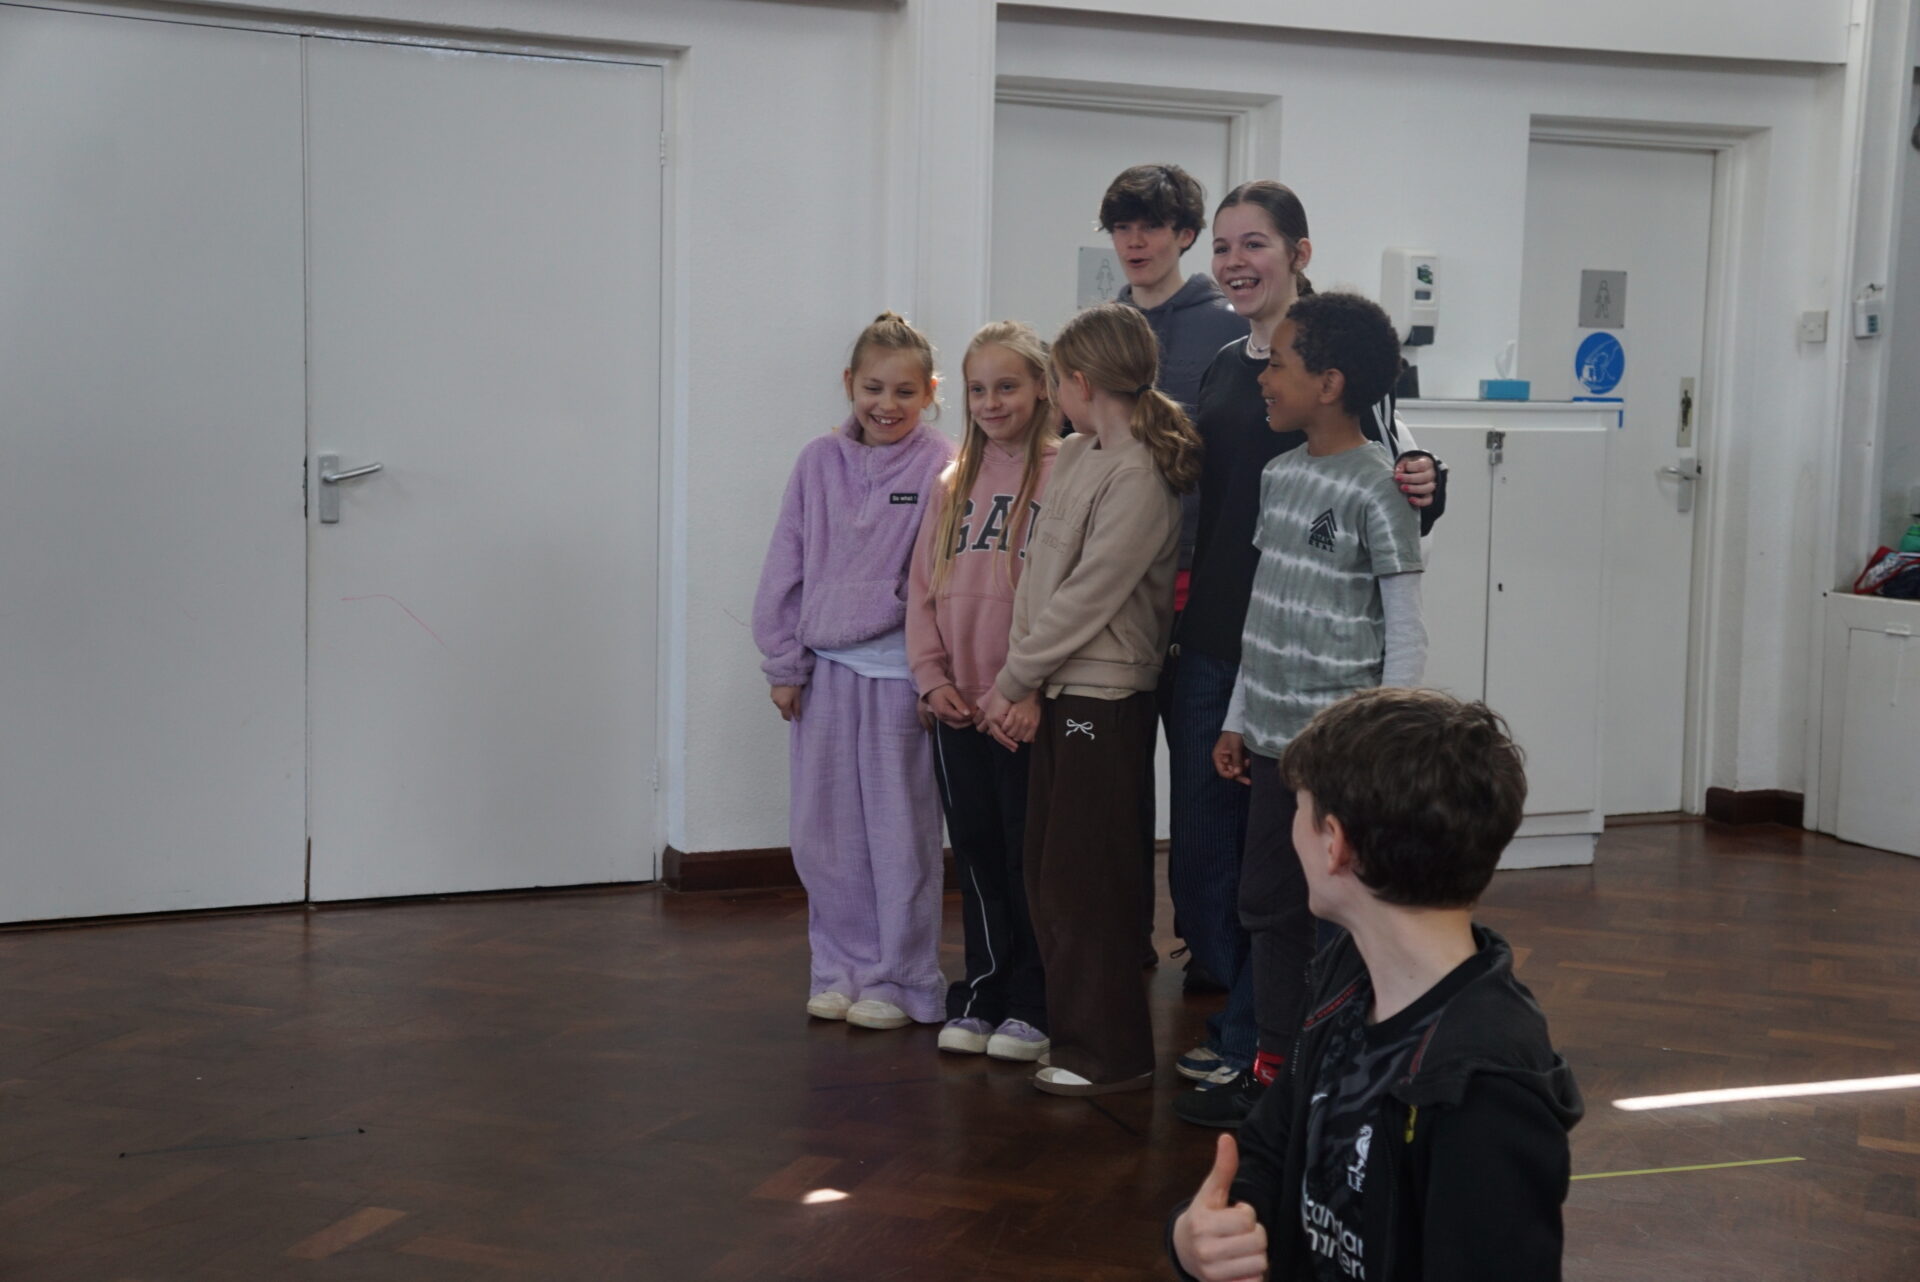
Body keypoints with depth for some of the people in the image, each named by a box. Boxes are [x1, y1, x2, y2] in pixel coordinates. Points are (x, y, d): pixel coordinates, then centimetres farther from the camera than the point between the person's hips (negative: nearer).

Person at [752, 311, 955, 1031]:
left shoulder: (941, 469, -6)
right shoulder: (820, 463, 5)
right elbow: (785, 567, 7)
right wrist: (783, 663, 4)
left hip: (897, 673, -4)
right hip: (825, 672, 4)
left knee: (899, 834, 4)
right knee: (823, 832, 10)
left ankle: (901, 980, 17)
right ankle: (841, 967, 24)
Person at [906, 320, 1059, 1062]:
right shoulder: (955, 481, 11)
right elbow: (924, 586, 11)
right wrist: (932, 676, -1)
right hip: (957, 706, 5)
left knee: (1029, 856, 4)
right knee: (975, 853, 13)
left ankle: (1032, 1005, 16)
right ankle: (980, 995, 25)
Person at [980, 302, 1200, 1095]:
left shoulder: (1140, 478, -16)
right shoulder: (1072, 458, 10)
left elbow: (1087, 597, -18)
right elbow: (1037, 575, 8)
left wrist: (1013, 681, -12)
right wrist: (1024, 685, 0)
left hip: (1106, 696, -9)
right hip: (1056, 689, 9)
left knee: (1084, 880, -2)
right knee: (1046, 872, 14)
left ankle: (1111, 1053, 10)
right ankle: (1072, 1028, 26)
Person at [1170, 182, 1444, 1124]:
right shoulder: (1221, 368, 14)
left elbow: (1382, 485, -11)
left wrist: (1421, 489, -31)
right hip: (1211, 640, 7)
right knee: (1200, 850, 12)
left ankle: (1257, 1054, 15)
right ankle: (1245, 1019, 30)